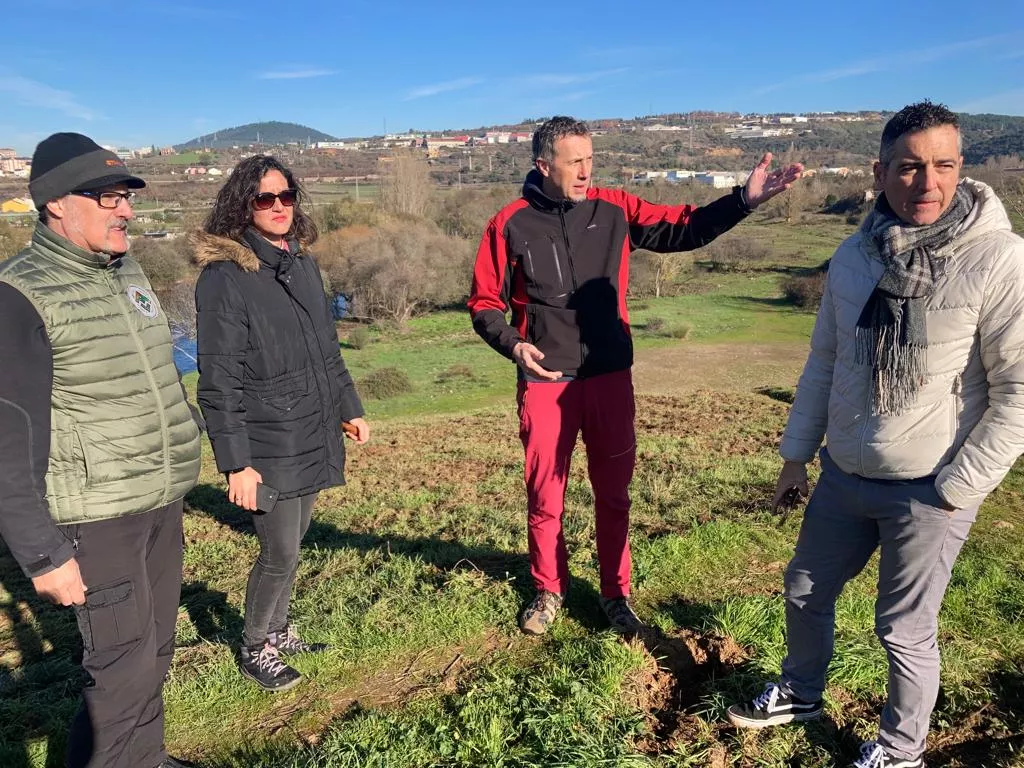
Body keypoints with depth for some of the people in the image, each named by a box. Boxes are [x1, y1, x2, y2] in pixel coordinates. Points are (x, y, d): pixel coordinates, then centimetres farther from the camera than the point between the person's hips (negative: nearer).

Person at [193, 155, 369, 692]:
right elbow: (219, 380, -15)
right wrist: (236, 463, -16)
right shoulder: (224, 275, -12)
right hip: (268, 448, -6)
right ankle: (254, 650, 26)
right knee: (280, 554, 2)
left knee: (290, 544, 17)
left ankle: (277, 631, 38)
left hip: (314, 438, 7)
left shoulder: (302, 263, 10)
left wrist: (350, 408, 19)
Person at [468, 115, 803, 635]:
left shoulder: (614, 210, 1)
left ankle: (616, 593, 32)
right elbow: (485, 303, 0)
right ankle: (549, 590, 33)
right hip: (545, 383, -1)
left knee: (613, 493, 13)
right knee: (544, 495, 11)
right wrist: (512, 343, -17)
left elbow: (683, 228, -2)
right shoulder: (511, 224, -4)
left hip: (610, 378, 2)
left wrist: (744, 200, -15)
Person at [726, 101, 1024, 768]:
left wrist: (954, 493, -14)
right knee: (805, 593, 19)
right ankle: (801, 693, 47)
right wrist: (797, 455, 11)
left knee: (905, 630, 10)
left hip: (929, 492, -5)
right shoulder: (854, 256, 0)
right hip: (843, 476, 6)